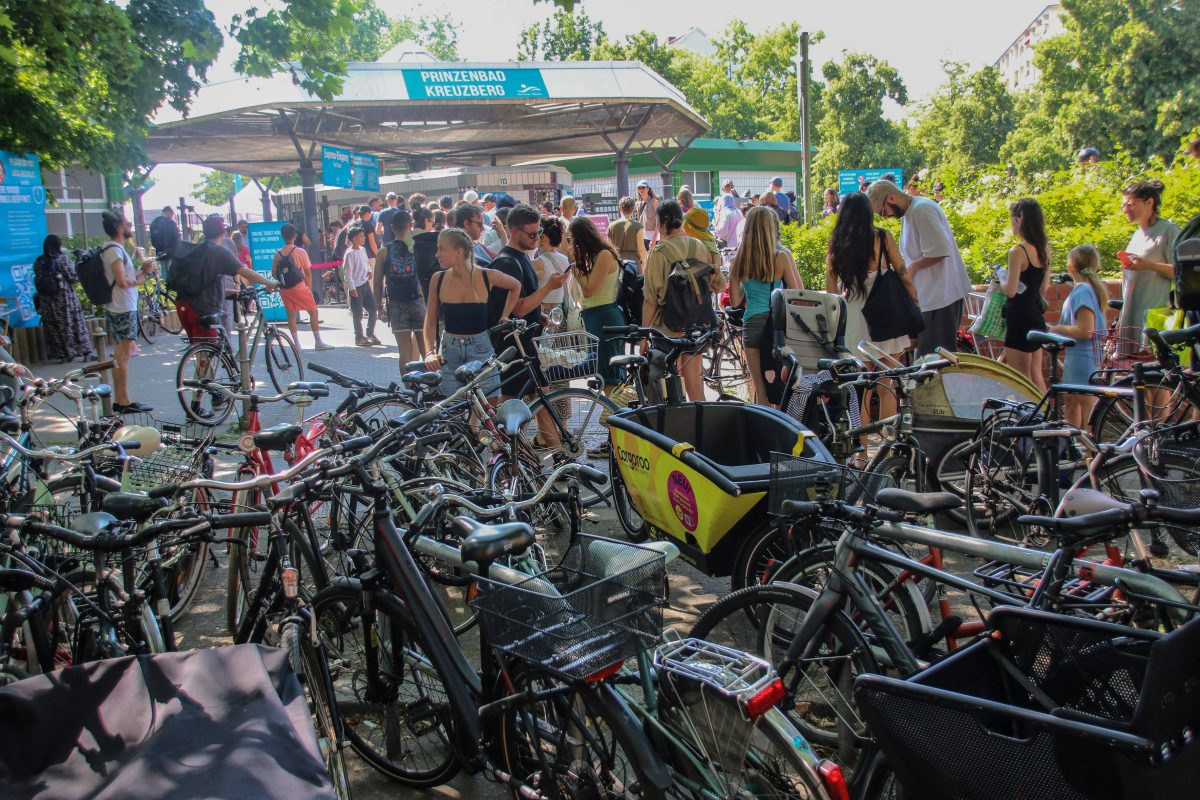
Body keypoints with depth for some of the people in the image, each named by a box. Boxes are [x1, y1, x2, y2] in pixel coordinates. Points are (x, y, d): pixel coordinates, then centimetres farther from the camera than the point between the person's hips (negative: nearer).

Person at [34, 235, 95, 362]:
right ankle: (86, 352, 2)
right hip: (65, 298, -4)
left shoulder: (38, 262, 5)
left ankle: (63, 355, 12)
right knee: (74, 324, 1)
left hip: (46, 300, 4)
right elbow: (74, 277, -10)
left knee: (54, 327, 9)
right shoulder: (62, 259, -10)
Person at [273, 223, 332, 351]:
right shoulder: (300, 251, -8)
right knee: (313, 311, 6)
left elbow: (274, 273, 4)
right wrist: (310, 288, 2)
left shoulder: (278, 254, 2)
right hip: (299, 287, -4)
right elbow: (308, 272, -7)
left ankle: (297, 344, 9)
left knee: (291, 314, 9)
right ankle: (318, 342, 5)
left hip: (284, 289, 4)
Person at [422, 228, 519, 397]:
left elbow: (516, 286, 14)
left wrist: (504, 317, 9)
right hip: (449, 353, 1)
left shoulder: (487, 277, -6)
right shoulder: (439, 279, -1)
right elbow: (430, 321, 5)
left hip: (481, 351, -1)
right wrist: (430, 352, -9)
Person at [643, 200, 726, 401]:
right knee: (693, 379, 16)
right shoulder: (700, 247, 2)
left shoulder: (659, 253, -12)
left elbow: (651, 299, -14)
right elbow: (719, 284, 10)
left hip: (669, 327, -5)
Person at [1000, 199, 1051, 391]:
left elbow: (1011, 291, -19)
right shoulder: (1044, 249, 7)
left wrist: (998, 283, -2)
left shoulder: (1017, 251, -17)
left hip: (1019, 319, -8)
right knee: (1035, 374, 17)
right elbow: (1043, 288, 14)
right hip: (1037, 318, 8)